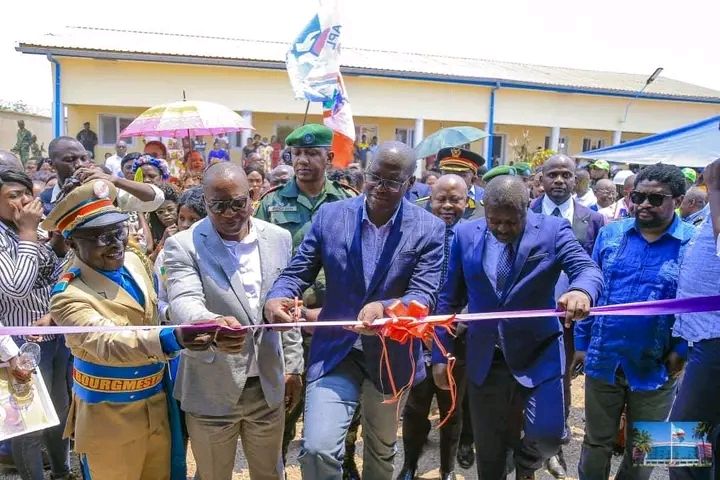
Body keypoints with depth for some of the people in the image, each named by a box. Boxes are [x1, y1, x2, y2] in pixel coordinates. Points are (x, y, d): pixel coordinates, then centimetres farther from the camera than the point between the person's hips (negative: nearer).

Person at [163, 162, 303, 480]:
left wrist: (293, 366, 8)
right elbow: (184, 304, -26)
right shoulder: (183, 245, -11)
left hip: (268, 385, 3)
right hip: (212, 389, -3)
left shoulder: (278, 238, 0)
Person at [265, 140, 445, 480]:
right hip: (335, 350, 0)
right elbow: (297, 272, -4)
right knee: (317, 449, -14)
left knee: (381, 451, 23)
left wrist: (385, 308, -38)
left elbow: (424, 294, -17)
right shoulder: (330, 215, -6)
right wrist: (276, 299, -26)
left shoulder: (429, 229, -9)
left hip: (392, 355, 1)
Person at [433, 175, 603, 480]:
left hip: (538, 354, -1)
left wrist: (582, 292, -43)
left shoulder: (553, 230, -7)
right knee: (488, 450, 13)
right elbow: (449, 298, 2)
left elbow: (589, 269, -18)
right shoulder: (466, 234, -2)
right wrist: (440, 355, 1)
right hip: (484, 359, 2)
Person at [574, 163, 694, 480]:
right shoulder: (610, 233, -1)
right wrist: (581, 342, 4)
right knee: (596, 442, 16)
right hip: (603, 360, 2)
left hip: (655, 368, -1)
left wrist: (681, 350, -12)